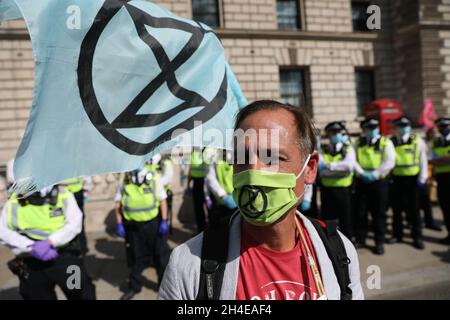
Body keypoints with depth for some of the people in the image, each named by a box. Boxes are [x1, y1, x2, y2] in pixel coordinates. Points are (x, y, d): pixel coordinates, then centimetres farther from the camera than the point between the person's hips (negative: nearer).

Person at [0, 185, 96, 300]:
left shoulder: (64, 194, -3)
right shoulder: (14, 202, 1)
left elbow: (74, 223, -12)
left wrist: (49, 242, -23)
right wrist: (31, 247, -19)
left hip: (65, 257, -1)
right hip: (32, 264, 2)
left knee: (82, 294, 5)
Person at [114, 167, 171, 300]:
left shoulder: (153, 178, -8)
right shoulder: (124, 182, -3)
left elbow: (162, 200, -5)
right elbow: (118, 204, 3)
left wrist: (164, 221, -9)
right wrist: (119, 224, -1)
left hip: (152, 224, -1)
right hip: (132, 227, 1)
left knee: (160, 255, 12)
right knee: (135, 258, 15)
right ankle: (134, 286, 34)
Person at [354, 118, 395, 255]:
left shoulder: (386, 142, -1)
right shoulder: (358, 143, 9)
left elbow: (389, 162, -10)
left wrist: (374, 174, -16)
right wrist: (361, 172, -12)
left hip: (379, 182, -2)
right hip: (361, 182, 3)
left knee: (379, 213, 5)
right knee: (360, 212, 7)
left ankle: (379, 242, 17)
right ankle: (360, 240, 21)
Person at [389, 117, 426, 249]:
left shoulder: (418, 141, 2)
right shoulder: (391, 142, 3)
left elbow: (423, 160, 2)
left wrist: (422, 178, -5)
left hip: (413, 179, -1)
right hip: (397, 179, 1)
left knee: (414, 209, 4)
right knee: (397, 208, 10)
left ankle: (417, 237, 13)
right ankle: (397, 235, 23)